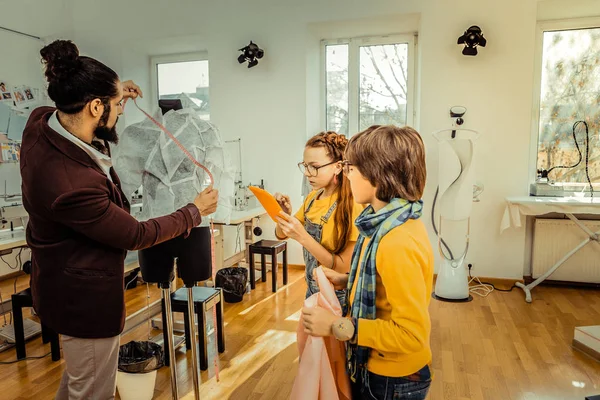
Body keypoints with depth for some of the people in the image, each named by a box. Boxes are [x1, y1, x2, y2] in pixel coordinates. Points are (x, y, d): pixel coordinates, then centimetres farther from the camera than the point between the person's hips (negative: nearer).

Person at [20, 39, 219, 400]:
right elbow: (136, 235, -22)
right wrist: (195, 212, -9)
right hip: (85, 294, -9)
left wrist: (111, 91, 9)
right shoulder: (72, 184, -36)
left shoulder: (41, 122, -10)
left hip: (69, 282, 10)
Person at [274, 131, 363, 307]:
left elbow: (345, 267, -23)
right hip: (313, 290, 7)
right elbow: (281, 235, 6)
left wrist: (303, 237, -32)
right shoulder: (312, 197, 0)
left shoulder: (351, 205, -23)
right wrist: (284, 215, -16)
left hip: (337, 298, -6)